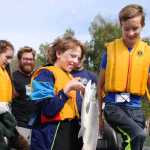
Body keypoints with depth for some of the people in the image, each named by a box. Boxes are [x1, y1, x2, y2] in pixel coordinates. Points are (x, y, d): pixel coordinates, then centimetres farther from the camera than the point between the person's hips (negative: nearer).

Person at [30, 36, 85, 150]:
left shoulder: (69, 76, 17)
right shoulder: (45, 74, -10)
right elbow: (48, 110, -21)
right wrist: (67, 89, -20)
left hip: (70, 131, 8)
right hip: (51, 134, -8)